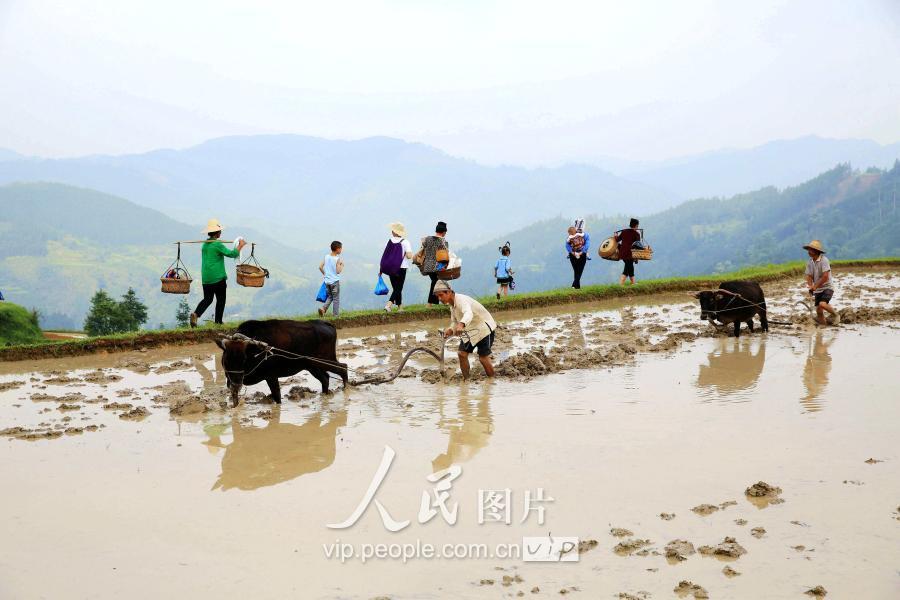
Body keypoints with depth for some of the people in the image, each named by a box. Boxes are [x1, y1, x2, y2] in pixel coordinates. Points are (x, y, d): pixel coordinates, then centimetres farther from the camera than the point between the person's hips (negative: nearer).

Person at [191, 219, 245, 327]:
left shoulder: (204, 244, 11)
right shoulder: (217, 244, -14)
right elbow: (232, 254, -15)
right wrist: (240, 245, -2)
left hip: (205, 278, 7)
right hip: (218, 278, -7)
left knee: (207, 299, 13)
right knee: (221, 299, 8)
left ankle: (196, 314, -10)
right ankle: (218, 322, 10)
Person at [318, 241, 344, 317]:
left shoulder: (326, 257, 1)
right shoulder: (337, 259, -14)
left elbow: (320, 267, 1)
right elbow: (338, 271, -16)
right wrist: (342, 265, 0)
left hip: (327, 281, 5)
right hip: (335, 281, -5)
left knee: (329, 296, 21)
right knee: (336, 299, 7)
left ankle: (323, 308, -2)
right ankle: (335, 315, 10)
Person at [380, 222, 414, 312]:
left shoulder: (389, 241, 0)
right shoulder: (405, 242, -8)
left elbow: (384, 256, 0)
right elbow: (409, 256, -17)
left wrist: (381, 270, 7)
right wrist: (404, 255, 7)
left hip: (390, 269, 4)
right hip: (401, 268, -4)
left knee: (396, 288, 15)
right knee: (398, 288, -1)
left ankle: (399, 306, 22)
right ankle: (389, 304, -19)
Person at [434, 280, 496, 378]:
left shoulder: (461, 300, -29)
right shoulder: (452, 305, 2)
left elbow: (468, 314, -50)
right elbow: (454, 322, 11)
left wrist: (461, 324, -71)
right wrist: (450, 330, -13)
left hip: (484, 328, -9)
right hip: (470, 330, 9)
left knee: (483, 357, -12)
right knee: (461, 353, -4)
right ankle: (466, 379, 8)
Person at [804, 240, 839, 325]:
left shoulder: (824, 260, -17)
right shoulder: (810, 262, 3)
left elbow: (825, 277, -23)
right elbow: (809, 277, 2)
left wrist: (815, 286, -21)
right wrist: (810, 287, -17)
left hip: (827, 287, -6)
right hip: (817, 290, 6)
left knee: (822, 304, -26)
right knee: (818, 310, 3)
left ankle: (835, 315, -2)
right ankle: (823, 323, 22)